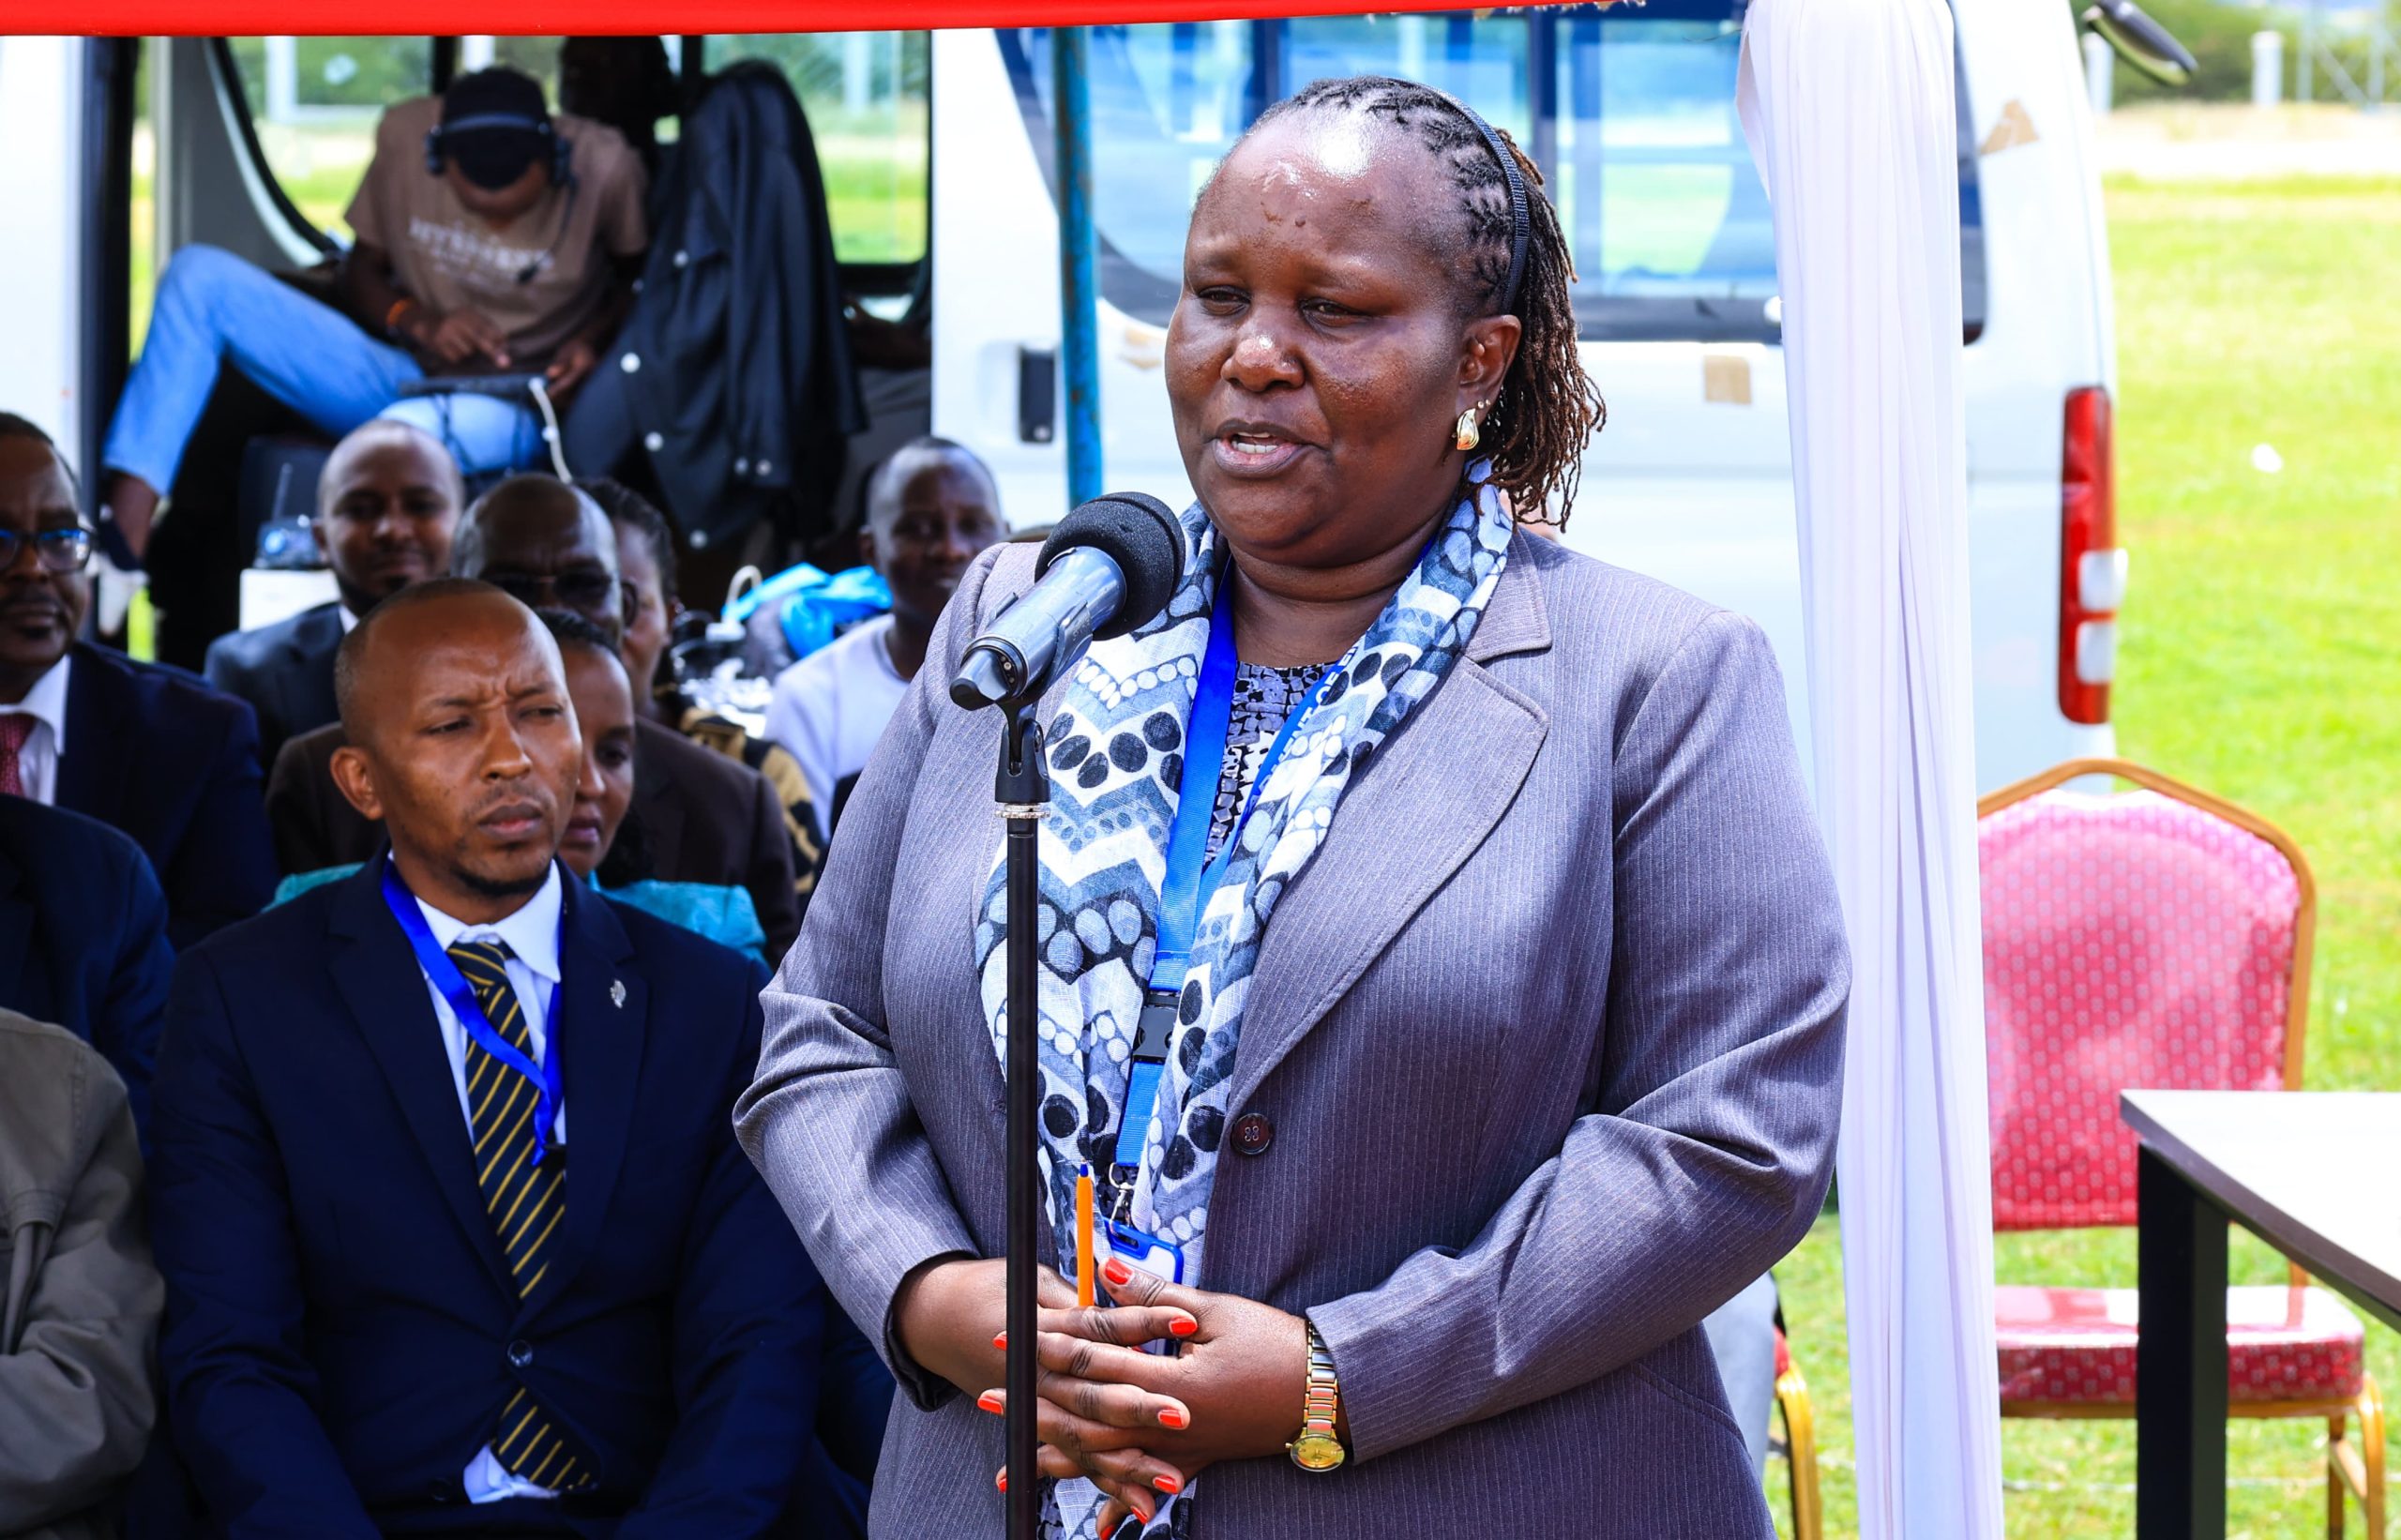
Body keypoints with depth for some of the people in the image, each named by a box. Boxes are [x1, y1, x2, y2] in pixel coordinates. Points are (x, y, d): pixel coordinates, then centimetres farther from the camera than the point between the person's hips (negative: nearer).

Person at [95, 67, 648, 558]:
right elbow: (362, 269, 9)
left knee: (401, 434, -43)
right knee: (200, 276, -14)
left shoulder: (604, 167, -12)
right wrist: (418, 322, -11)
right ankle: (124, 541, -26)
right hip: (399, 376, 5)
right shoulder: (405, 134, -5)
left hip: (510, 406, -5)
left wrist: (593, 340, -13)